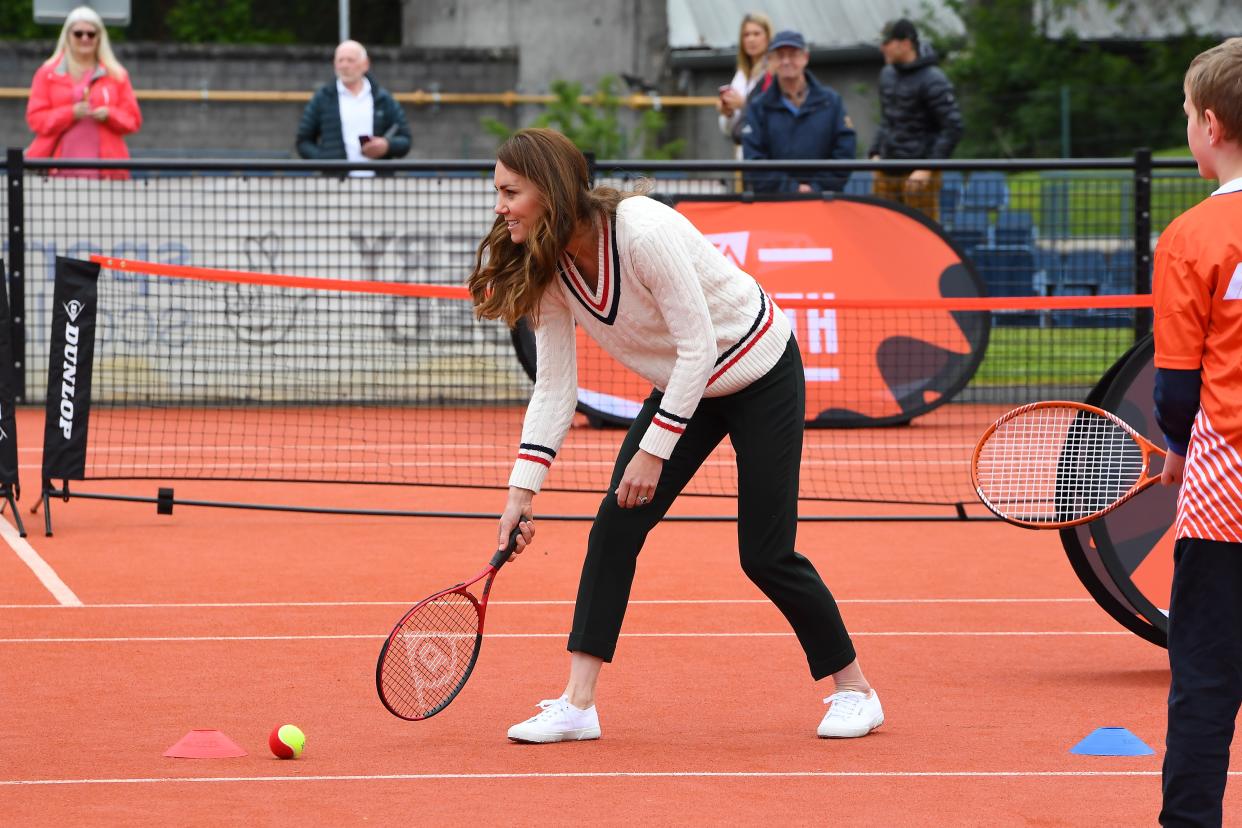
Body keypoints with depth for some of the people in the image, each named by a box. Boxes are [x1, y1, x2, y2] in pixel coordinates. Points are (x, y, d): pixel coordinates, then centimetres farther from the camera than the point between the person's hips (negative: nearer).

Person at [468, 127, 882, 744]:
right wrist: (522, 490, -12)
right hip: (682, 385, 7)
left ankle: (854, 690, 12)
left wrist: (654, 451, -26)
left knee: (765, 554, -7)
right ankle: (578, 704, -8)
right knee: (615, 527, -8)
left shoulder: (643, 231, -32)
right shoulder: (545, 270, -10)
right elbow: (554, 386, -6)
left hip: (760, 374, -7)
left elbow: (700, 346, -28)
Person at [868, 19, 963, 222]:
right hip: (886, 173, 7)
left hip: (918, 175, -7)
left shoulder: (932, 80, -13)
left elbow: (953, 128, -16)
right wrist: (875, 153, 10)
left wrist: (928, 169, -19)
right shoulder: (887, 74, 11)